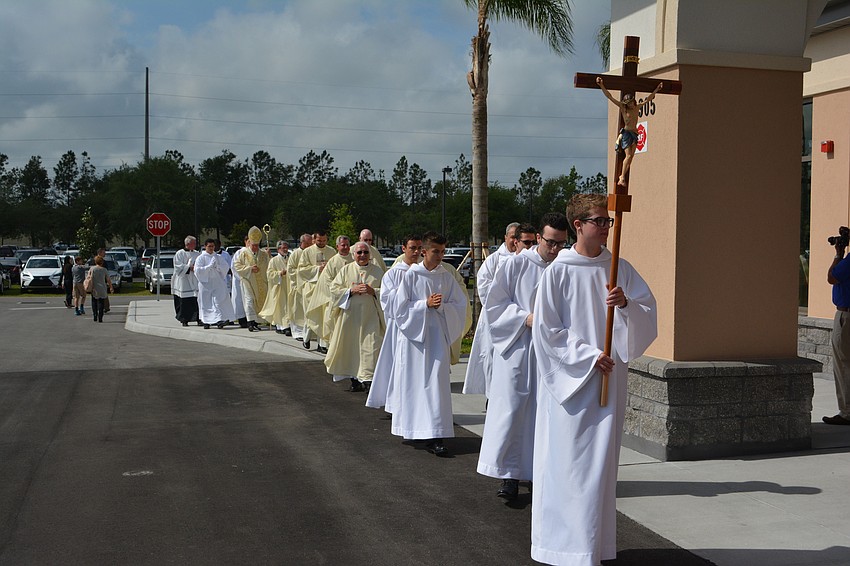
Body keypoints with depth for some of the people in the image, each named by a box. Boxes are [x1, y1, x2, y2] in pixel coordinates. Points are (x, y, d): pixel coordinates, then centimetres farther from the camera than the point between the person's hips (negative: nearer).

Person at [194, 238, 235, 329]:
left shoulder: (219, 257, 12)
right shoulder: (201, 258, 3)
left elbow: (226, 267, 4)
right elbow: (198, 270, -8)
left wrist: (217, 266, -12)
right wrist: (209, 266, -14)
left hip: (218, 283, 1)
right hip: (205, 283, -1)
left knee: (219, 300, -11)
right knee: (206, 303, 1)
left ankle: (219, 319, -19)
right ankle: (206, 321, 11)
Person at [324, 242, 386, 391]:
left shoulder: (378, 271, 6)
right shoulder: (346, 270, 6)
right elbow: (334, 289, 1)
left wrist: (373, 291, -14)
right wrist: (351, 290, -12)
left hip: (370, 316, -1)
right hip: (350, 315, 1)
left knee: (371, 346, -9)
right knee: (351, 346, 4)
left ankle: (368, 378, -9)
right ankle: (354, 379, 16)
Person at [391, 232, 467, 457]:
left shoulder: (447, 277, 5)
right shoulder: (411, 275, -2)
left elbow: (460, 305, 5)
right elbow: (400, 306, -3)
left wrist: (441, 306, -13)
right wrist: (425, 305, -14)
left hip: (438, 335, 1)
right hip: (414, 333, -1)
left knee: (437, 383, -6)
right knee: (413, 383, 6)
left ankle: (435, 437, -6)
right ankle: (412, 428, 23)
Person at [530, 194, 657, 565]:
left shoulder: (619, 269, 6)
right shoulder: (557, 272, -5)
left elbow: (649, 311, 4)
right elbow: (546, 330, -6)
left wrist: (626, 303, -17)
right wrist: (588, 356, -11)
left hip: (609, 378, 4)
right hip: (568, 378, -4)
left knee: (600, 461, 8)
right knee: (566, 461, -2)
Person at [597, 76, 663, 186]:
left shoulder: (636, 107, 12)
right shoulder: (622, 107, -2)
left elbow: (648, 99, 25)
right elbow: (609, 97, -7)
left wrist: (657, 89, 26)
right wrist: (601, 86, -14)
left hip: (634, 133, 5)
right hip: (626, 132, -5)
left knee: (631, 156, -3)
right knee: (628, 155, -14)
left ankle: (622, 177, -1)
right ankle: (622, 177, -7)